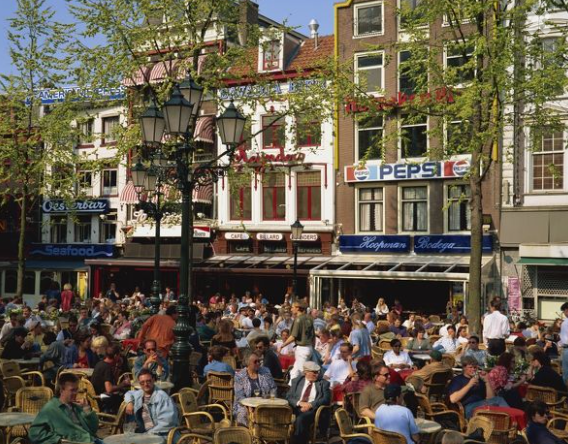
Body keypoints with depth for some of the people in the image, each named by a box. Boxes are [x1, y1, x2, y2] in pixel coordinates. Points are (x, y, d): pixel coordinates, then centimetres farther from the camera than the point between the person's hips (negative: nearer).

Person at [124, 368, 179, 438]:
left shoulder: (162, 396, -11)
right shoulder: (139, 394, 13)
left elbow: (166, 422, -18)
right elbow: (129, 393, 38)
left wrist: (149, 433, -18)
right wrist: (129, 402, 16)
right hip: (143, 433, 7)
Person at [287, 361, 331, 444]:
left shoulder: (323, 383, 10)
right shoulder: (296, 381, 15)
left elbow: (326, 399, -3)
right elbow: (289, 397, 7)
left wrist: (310, 404, -15)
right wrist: (299, 403, -13)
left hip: (313, 409, -2)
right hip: (297, 409, 2)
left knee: (300, 419, -34)